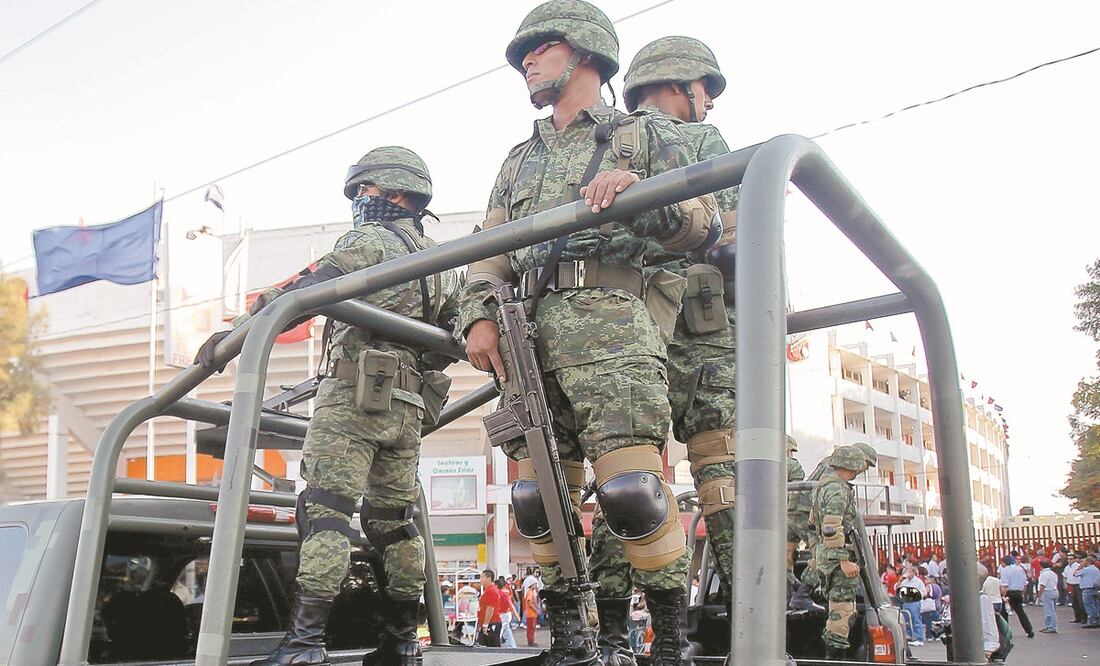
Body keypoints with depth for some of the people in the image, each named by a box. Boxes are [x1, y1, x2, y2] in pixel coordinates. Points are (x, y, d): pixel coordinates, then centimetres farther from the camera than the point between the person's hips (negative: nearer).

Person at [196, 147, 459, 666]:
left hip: (355, 395, -8)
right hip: (408, 408, 8)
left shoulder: (371, 240, -2)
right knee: (394, 520, 12)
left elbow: (302, 292, -13)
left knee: (325, 512, -12)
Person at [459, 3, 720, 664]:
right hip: (531, 333, 5)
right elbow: (491, 250, 22)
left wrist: (639, 196, -13)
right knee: (539, 496, 1)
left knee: (630, 486, -18)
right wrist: (481, 314, 4)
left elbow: (703, 225, 5)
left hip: (611, 318, -5)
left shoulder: (647, 133, 16)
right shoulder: (520, 158, 30)